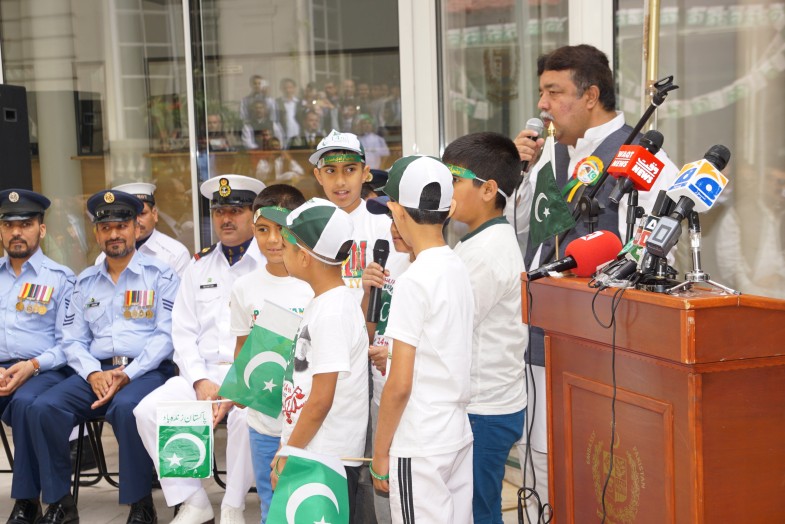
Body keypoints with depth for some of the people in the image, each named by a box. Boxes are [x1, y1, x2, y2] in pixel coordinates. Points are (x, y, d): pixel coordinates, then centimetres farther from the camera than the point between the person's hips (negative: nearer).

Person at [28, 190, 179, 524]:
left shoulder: (160, 275, 5)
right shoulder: (85, 281, 19)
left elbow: (165, 334, -4)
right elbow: (73, 340, 14)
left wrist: (127, 375, -16)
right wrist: (93, 373, -7)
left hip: (146, 370, -4)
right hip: (95, 372, 4)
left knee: (125, 407, -37)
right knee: (43, 408, -21)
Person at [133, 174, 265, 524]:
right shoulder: (199, 266, 17)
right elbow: (184, 333, 12)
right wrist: (200, 381, -4)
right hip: (204, 372, 5)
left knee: (245, 414, -35)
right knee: (149, 410, -16)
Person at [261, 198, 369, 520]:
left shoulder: (332, 313, -19)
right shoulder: (324, 304, 10)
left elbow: (320, 401, -19)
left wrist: (287, 457, -10)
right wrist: (286, 450, 17)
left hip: (328, 461, -9)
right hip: (309, 455, 9)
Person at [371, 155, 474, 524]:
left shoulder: (414, 282, -17)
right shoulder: (459, 269, 5)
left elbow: (399, 385, -16)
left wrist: (380, 454, -7)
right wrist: (391, 355, 22)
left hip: (419, 448, -8)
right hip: (459, 436, 8)